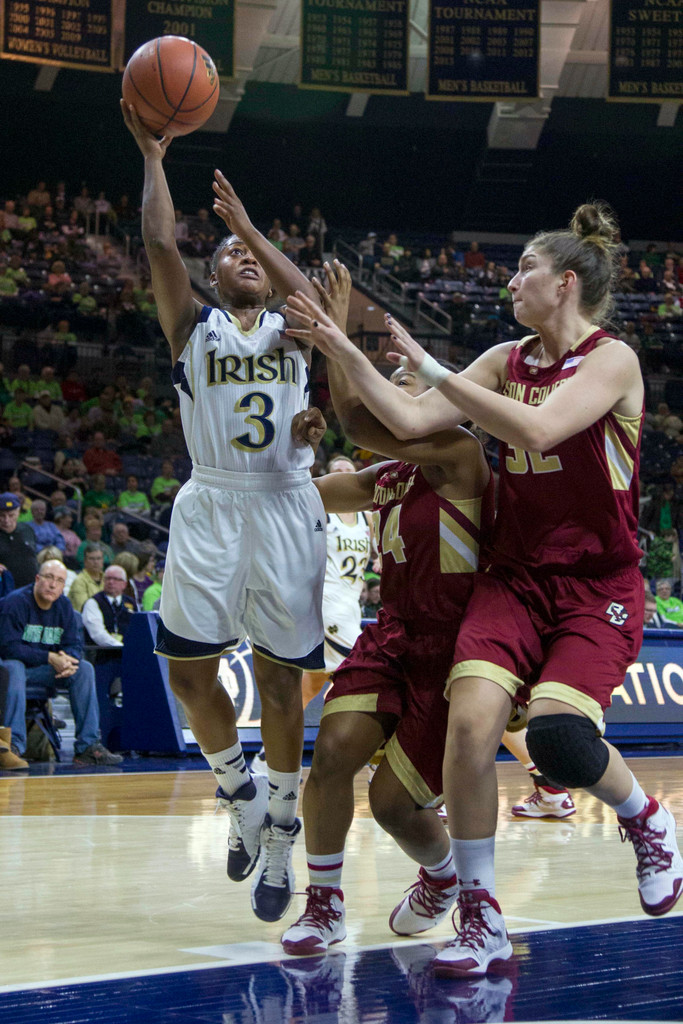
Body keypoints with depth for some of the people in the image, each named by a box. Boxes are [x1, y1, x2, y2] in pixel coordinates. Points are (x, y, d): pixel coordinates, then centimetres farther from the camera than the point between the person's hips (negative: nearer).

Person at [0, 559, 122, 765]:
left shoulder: (63, 606, 7)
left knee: (85, 669, -13)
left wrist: (69, 660, -23)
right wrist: (50, 658, -26)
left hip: (44, 670, 6)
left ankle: (88, 746, -17)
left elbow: (75, 644, 3)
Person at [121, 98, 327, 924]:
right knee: (190, 670, -4)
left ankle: (280, 831, 11)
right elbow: (160, 244, -4)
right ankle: (240, 794, 21)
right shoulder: (194, 327, 10)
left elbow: (311, 297, -11)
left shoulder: (289, 331, 13)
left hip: (286, 508, 0)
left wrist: (248, 223, -10)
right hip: (211, 507, 0)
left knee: (279, 675, 0)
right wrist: (152, 155, -4)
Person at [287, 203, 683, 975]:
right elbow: (410, 421, 5)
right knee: (470, 718, -18)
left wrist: (430, 367, -21)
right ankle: (480, 919, -9)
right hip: (515, 578, 5)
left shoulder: (612, 360, -9)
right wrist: (343, 351, -2)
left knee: (557, 735, -25)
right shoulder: (508, 361, 10)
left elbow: (536, 428, -25)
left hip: (597, 588, -5)